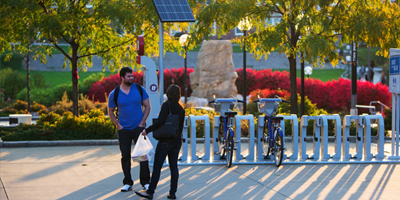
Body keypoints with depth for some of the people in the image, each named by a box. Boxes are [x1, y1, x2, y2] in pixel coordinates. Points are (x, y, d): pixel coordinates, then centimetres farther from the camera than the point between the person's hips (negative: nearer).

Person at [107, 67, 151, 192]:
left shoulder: (139, 90, -2)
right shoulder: (114, 94, -4)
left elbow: (147, 106, 5)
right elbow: (110, 112, 9)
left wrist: (142, 123, -3)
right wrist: (118, 125, -1)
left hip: (138, 128, 0)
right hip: (124, 130, 0)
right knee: (125, 156, 5)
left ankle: (145, 182, 5)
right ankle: (127, 183, 15)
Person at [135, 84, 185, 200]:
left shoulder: (167, 105, -12)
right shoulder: (181, 109, 7)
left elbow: (160, 121, -23)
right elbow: (181, 126, 13)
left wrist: (148, 130, -15)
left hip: (165, 141, -6)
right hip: (177, 140, 6)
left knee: (157, 166, -2)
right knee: (174, 166, 9)